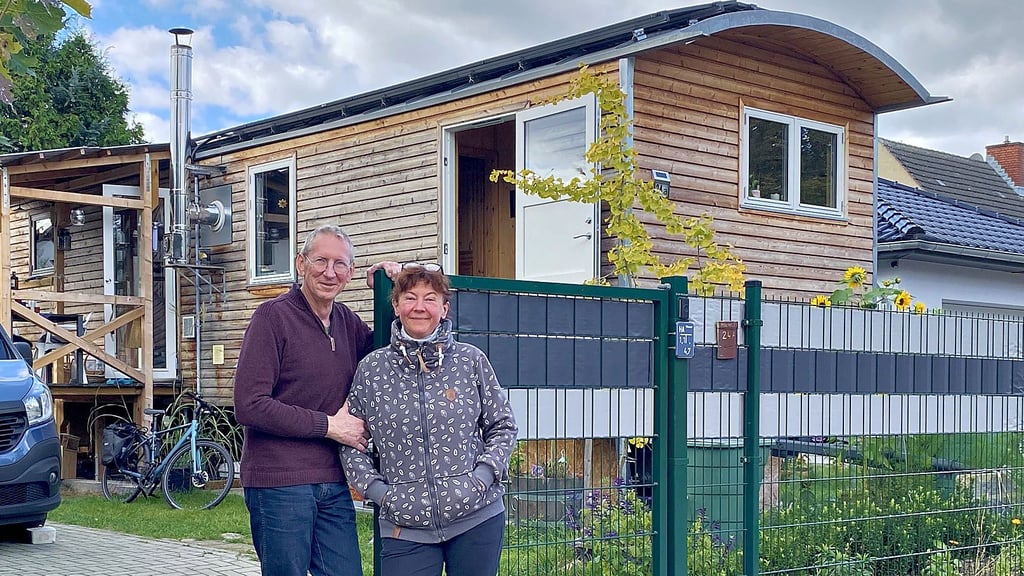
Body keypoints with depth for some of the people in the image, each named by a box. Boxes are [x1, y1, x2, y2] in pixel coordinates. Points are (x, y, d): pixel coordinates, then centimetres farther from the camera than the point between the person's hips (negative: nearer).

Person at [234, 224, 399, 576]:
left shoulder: (345, 320, 10)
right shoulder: (274, 316, -9)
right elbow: (249, 406, -15)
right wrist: (329, 426, -13)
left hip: (333, 484, 6)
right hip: (279, 484, -6)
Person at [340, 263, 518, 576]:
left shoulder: (472, 361, 2)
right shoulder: (372, 369, 2)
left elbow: (503, 427, 9)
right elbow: (350, 442, 9)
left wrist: (485, 473, -6)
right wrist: (375, 489, -3)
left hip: (477, 519, 0)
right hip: (406, 528, 0)